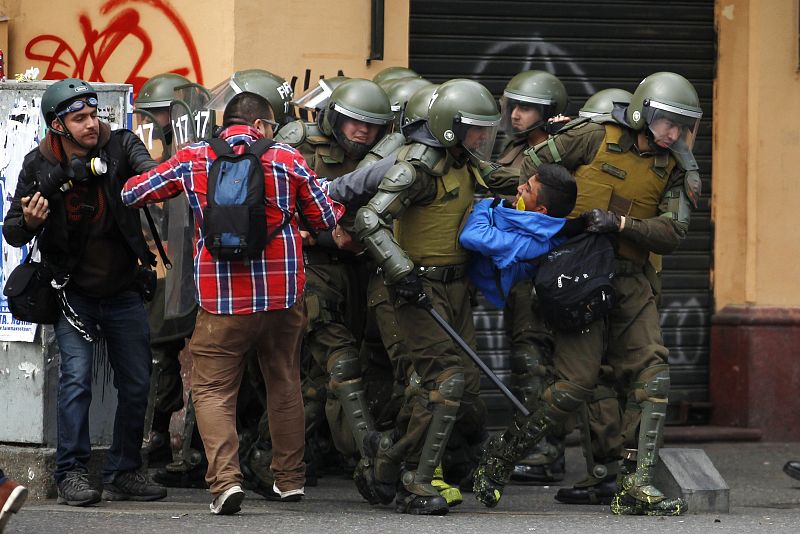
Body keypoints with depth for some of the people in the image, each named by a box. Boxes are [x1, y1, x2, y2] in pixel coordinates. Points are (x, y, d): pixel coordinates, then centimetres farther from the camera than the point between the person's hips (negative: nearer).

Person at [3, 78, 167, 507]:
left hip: (124, 291, 2)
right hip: (74, 293, -2)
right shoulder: (39, 166, -8)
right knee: (76, 378, -15)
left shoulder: (119, 146, -7)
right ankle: (72, 475, -9)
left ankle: (123, 474, 15)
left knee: (136, 384, 4)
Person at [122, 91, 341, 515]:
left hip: (221, 300, -2)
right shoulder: (286, 159, 1)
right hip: (282, 294, 2)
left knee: (213, 389, 3)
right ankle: (289, 478, 27)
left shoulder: (192, 160, 0)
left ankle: (225, 478, -16)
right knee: (284, 384, 19)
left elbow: (131, 193, 7)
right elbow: (326, 219, 9)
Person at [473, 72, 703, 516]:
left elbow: (671, 234, -4)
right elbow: (533, 166, 4)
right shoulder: (595, 139, -4)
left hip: (629, 281, 5)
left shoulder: (671, 170, 7)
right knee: (577, 383, -10)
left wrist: (619, 223, -18)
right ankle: (500, 459, 8)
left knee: (653, 375, -10)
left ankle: (636, 485, -8)